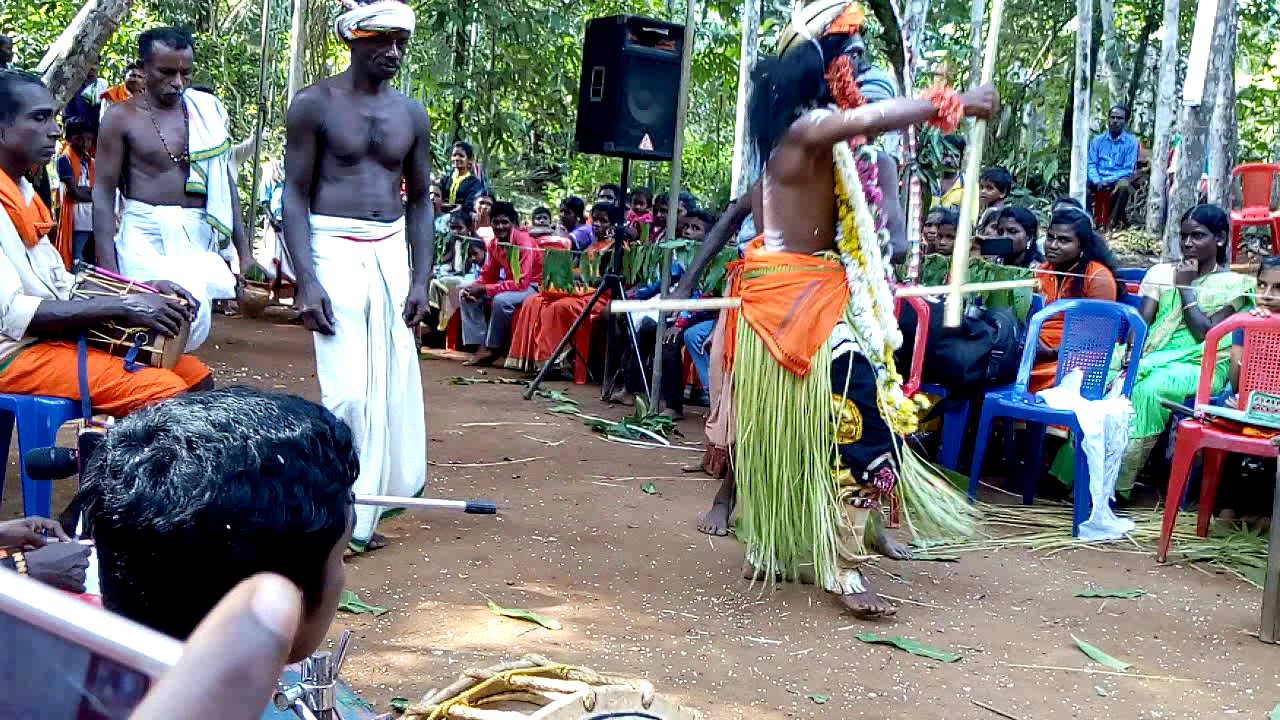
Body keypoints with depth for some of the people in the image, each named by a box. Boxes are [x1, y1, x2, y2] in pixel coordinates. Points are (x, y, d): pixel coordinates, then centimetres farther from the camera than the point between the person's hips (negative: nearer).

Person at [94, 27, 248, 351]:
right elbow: (103, 193, -2)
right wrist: (107, 268, -10)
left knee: (194, 325, 3)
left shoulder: (208, 111, 8)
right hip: (146, 237, -3)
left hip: (199, 238, 3)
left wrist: (243, 250, 10)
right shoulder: (122, 117, -2)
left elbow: (225, 183, 13)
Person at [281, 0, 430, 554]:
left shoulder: (412, 115, 9)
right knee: (348, 389, -9)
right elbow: (295, 196, -5)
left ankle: (362, 508, 19)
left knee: (392, 386, 5)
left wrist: (421, 279, 4)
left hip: (391, 253, 5)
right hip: (334, 250, -5)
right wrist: (306, 281, -15)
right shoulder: (314, 104, -4)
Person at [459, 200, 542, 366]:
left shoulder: (523, 241, -24)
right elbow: (487, 275, 7)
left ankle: (492, 348, -16)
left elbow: (521, 283, -30)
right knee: (469, 297, -4)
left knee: (501, 300, -35)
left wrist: (484, 289, -30)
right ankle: (479, 345, -10)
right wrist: (474, 287, -17)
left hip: (533, 286, -8)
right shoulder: (495, 243, -1)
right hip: (511, 284, 8)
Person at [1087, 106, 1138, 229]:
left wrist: (1106, 180, -17)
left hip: (1118, 179, -2)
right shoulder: (1097, 140, 11)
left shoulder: (1131, 142, 2)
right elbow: (1091, 164, 5)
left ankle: (1113, 222, -26)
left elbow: (1128, 170, -5)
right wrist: (1097, 181, -17)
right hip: (1099, 180, 2)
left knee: (1123, 185, -37)